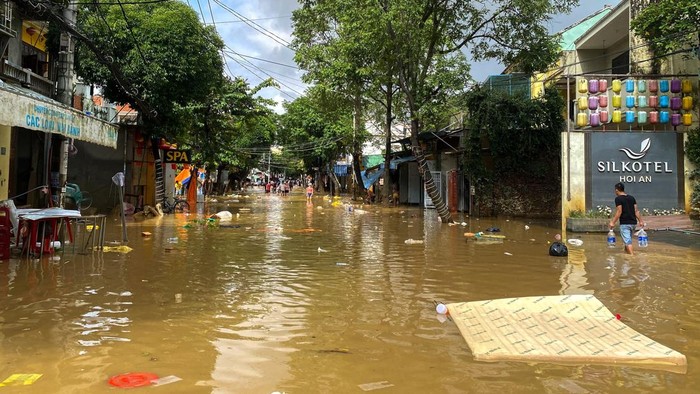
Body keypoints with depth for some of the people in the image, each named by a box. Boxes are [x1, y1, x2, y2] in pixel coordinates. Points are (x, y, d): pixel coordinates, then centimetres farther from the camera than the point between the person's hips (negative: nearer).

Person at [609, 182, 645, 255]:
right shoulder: (632, 198, 12)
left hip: (624, 223, -7)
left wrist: (613, 222, -14)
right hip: (633, 223, 7)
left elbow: (619, 212, -15)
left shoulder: (618, 199, -8)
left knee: (627, 242, -8)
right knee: (627, 240, 20)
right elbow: (636, 211, 9)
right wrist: (640, 221, 13)